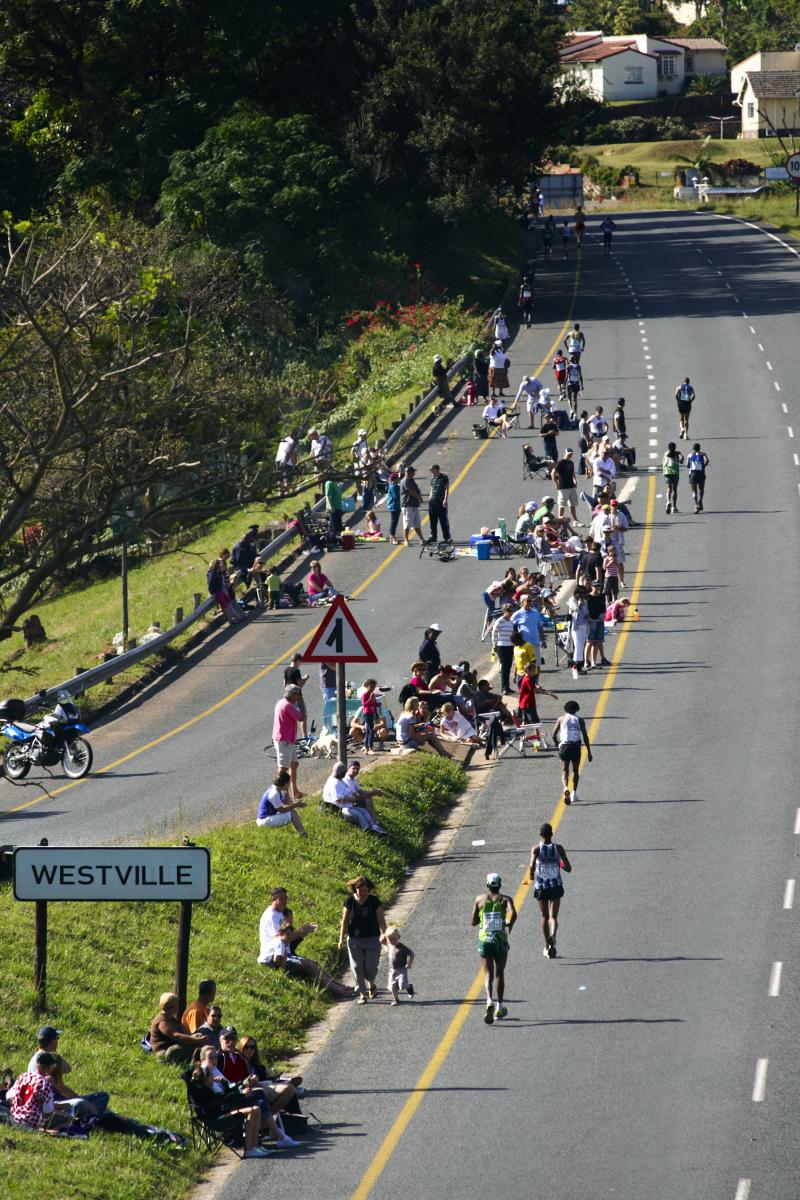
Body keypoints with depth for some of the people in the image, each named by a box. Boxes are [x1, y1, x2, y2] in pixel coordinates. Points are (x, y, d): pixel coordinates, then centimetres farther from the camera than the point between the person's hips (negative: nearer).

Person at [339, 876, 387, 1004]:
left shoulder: (374, 901, -6)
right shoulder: (350, 901, -4)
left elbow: (381, 921, -4)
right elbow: (345, 921, -1)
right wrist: (341, 938, -5)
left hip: (372, 940, -1)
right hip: (355, 940, 1)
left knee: (370, 967, -1)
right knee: (357, 967, -2)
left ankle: (371, 985, 30)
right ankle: (362, 994, 7)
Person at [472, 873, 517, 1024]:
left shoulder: (480, 900, 3)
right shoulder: (505, 899, -1)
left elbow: (473, 921, 7)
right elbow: (513, 914, -20)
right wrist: (509, 925, -1)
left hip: (484, 940, 0)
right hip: (501, 940, 0)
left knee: (488, 974, -4)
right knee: (500, 974, 17)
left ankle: (489, 1001, -30)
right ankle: (500, 1007, 22)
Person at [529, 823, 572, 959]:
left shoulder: (536, 849, -8)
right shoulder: (558, 848, -4)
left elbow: (532, 865, -24)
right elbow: (568, 868, -5)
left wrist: (531, 875, -3)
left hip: (541, 887, 0)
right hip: (556, 887, 0)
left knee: (545, 916, 17)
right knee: (553, 916, -1)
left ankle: (547, 947, 23)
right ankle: (552, 936, -32)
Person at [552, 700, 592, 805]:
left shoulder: (561, 719, 9)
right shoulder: (580, 720, 7)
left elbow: (554, 735, 6)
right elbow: (585, 736, 1)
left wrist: (557, 745, 23)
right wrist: (589, 752, 4)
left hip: (564, 746, 0)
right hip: (576, 746, 0)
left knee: (564, 769, -1)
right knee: (575, 770, 16)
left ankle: (566, 788, -28)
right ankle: (574, 793, 10)